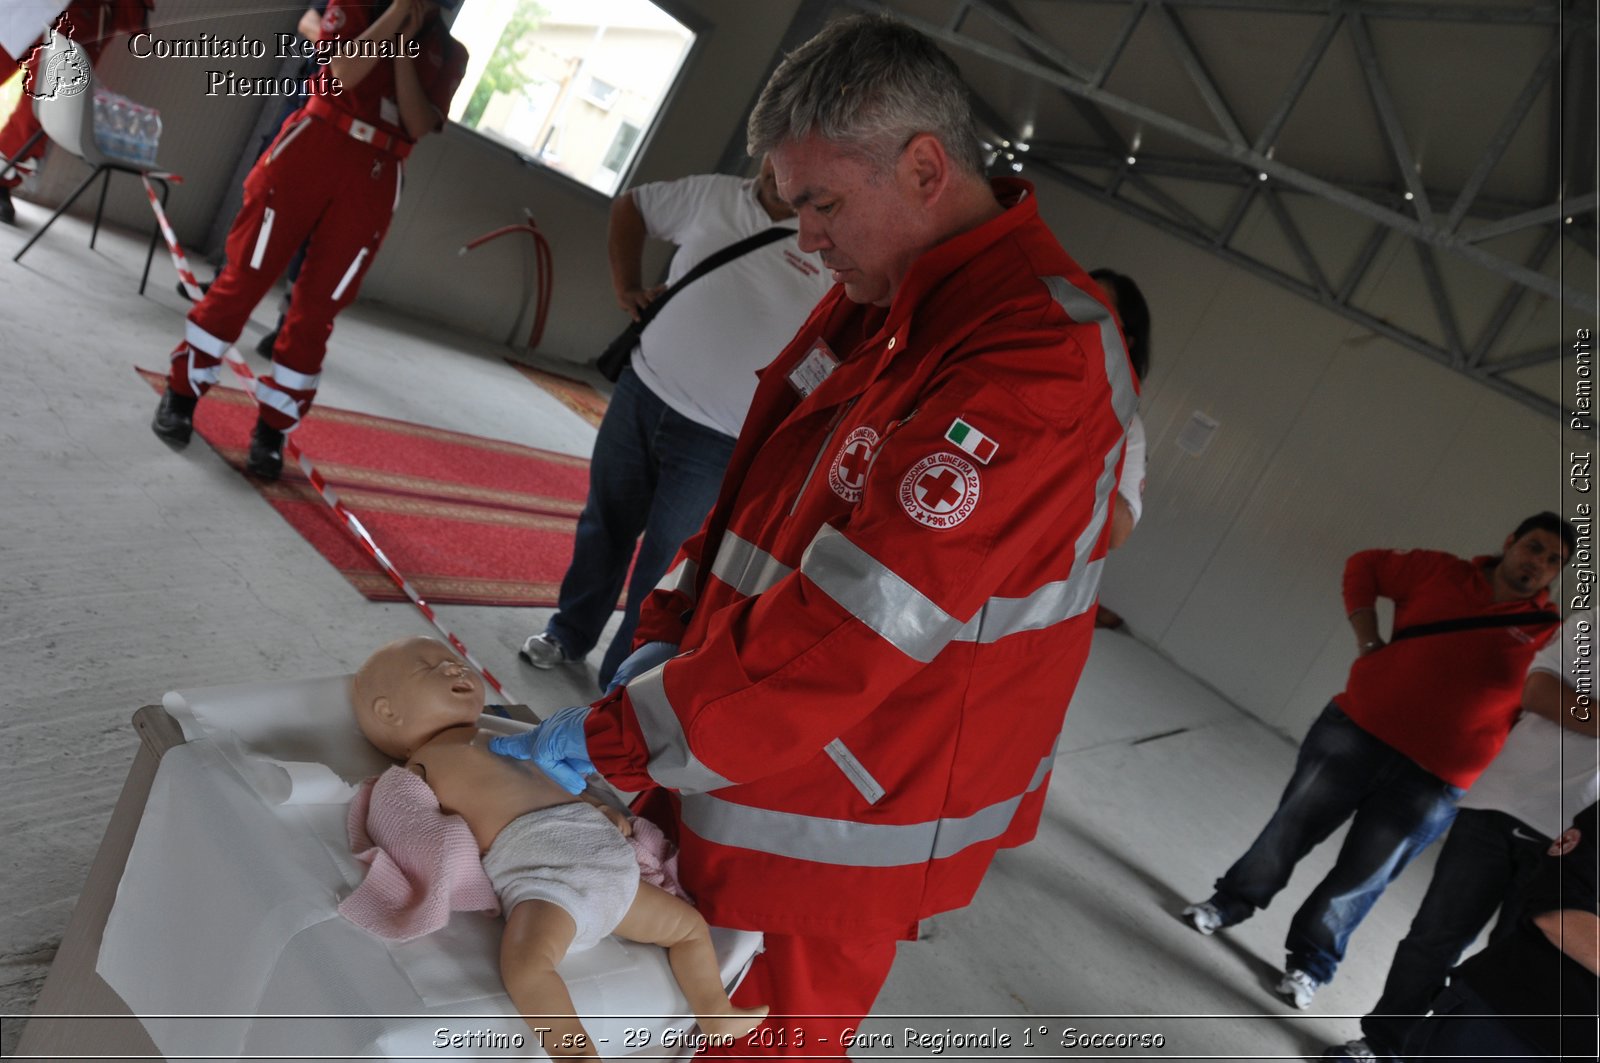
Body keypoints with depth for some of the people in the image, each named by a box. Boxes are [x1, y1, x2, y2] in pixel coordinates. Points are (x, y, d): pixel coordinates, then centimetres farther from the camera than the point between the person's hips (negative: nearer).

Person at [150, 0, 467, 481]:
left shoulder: (450, 54, 12)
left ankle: (271, 428, 8)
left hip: (374, 179, 1)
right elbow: (344, 72, -9)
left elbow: (418, 125, -3)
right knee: (246, 274, -1)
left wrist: (404, 46, -7)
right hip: (312, 148, -1)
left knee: (316, 309, -1)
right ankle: (181, 393, 12)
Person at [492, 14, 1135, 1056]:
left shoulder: (1038, 365, -26)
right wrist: (668, 638, 1)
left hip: (842, 829, -7)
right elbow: (755, 495, 12)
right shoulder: (876, 298, 4)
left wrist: (615, 736, -22)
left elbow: (853, 624, -29)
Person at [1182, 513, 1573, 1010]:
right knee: (1293, 824, 9)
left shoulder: (1552, 635, 0)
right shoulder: (1440, 572, 3)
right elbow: (1364, 566, 12)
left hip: (1431, 782, -1)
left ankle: (1310, 961, 25)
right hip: (1355, 730, 1)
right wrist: (1368, 642, 2)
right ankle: (1232, 902, 30)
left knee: (1361, 877, 6)